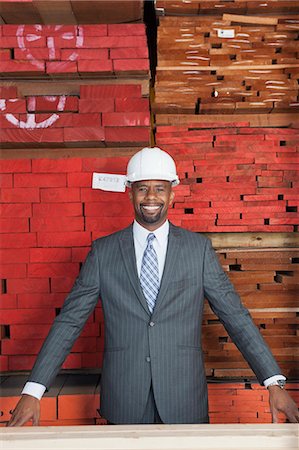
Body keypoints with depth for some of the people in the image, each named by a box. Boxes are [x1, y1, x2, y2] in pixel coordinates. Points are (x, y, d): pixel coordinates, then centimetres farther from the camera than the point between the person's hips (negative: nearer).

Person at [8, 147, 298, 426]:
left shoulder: (199, 248, -2)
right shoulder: (102, 252, -1)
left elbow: (235, 316, -2)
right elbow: (69, 320, -2)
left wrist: (274, 383, -8)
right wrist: (33, 391, -7)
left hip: (184, 401, 0)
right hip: (124, 403, 0)